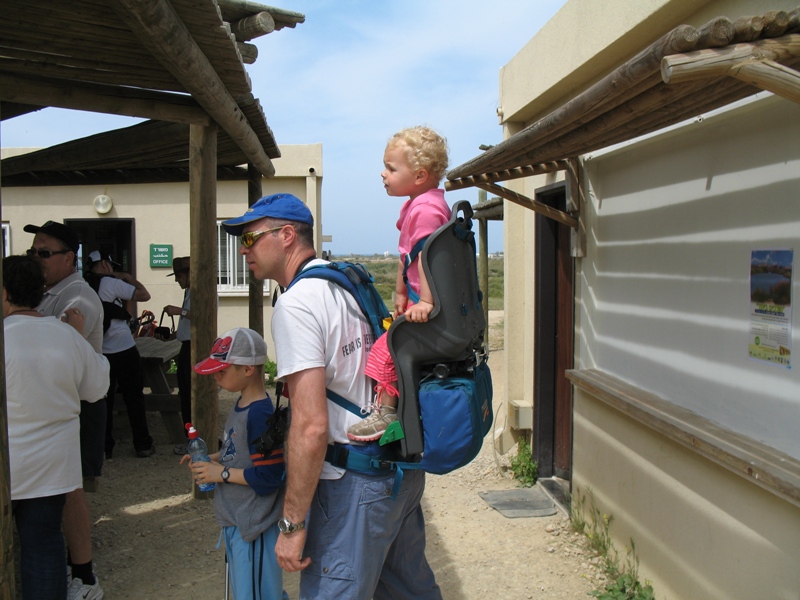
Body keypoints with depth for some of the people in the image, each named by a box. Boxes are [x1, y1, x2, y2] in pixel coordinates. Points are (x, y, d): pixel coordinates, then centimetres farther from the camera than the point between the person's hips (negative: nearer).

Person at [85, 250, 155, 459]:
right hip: (123, 350, -5)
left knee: (104, 400, 12)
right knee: (134, 398, 6)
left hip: (98, 353, 5)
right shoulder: (110, 283, -11)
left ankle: (104, 447, 16)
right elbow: (145, 295, -8)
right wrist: (129, 278, 5)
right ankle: (143, 445, 12)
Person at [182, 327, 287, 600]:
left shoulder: (260, 414, -23)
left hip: (253, 526, -10)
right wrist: (212, 459, 4)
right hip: (234, 521, 10)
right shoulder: (241, 405, 7)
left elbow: (268, 477, -24)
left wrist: (222, 473, -17)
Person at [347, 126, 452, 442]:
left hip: (431, 306, -11)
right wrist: (401, 293, 24)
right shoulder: (417, 206, 14)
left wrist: (425, 302, -31)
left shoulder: (425, 209, -20)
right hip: (419, 300, 11)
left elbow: (427, 256, -27)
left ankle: (385, 411, -3)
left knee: (387, 348, -13)